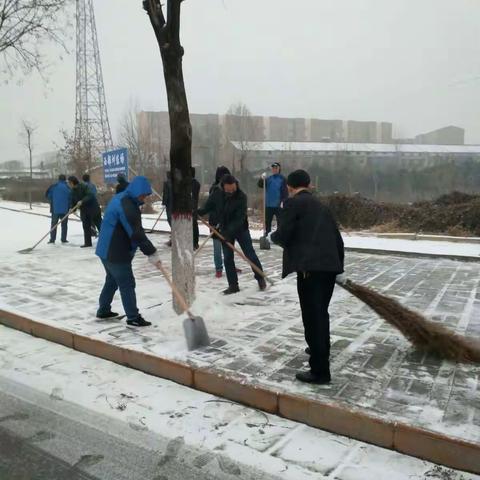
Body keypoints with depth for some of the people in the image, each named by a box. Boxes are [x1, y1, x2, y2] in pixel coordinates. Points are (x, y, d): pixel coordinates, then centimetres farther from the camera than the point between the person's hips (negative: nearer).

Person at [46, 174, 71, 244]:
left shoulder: (53, 186, 0)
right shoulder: (68, 188, 0)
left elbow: (47, 195, 2)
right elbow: (71, 198, -2)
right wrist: (69, 207, 9)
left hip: (55, 208, 0)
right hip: (65, 209, 0)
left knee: (54, 224, 9)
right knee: (64, 224, 8)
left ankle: (52, 239, 7)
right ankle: (64, 239, 8)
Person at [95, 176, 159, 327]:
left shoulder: (121, 198, 11)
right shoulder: (127, 206, -23)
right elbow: (136, 233, -28)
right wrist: (152, 253, -25)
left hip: (108, 249, 10)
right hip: (115, 252, -10)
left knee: (112, 280, 22)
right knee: (127, 284, -3)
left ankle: (103, 310, 34)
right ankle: (133, 317, 5)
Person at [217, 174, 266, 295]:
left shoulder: (241, 197, -21)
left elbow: (240, 218, -27)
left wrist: (229, 231, -34)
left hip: (241, 228, -3)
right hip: (225, 230, 3)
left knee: (250, 254, 1)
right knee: (227, 258, 4)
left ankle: (260, 278, 21)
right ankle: (233, 285, 13)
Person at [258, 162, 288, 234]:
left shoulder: (282, 179, -3)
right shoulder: (268, 178, 8)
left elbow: (285, 191, -7)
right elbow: (260, 185, -2)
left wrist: (283, 201, -17)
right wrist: (262, 179, -21)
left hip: (278, 205, -4)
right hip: (268, 204, 4)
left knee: (279, 221, 1)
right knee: (267, 221, 11)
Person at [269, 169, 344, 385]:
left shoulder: (292, 203, 0)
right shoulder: (321, 206, 22)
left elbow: (283, 235, -7)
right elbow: (337, 238, 21)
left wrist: (271, 236, 16)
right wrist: (338, 266, 29)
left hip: (310, 267, -8)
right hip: (328, 265, 8)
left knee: (312, 317, -3)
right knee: (321, 313, 25)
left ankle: (320, 371, 2)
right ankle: (321, 349, 44)